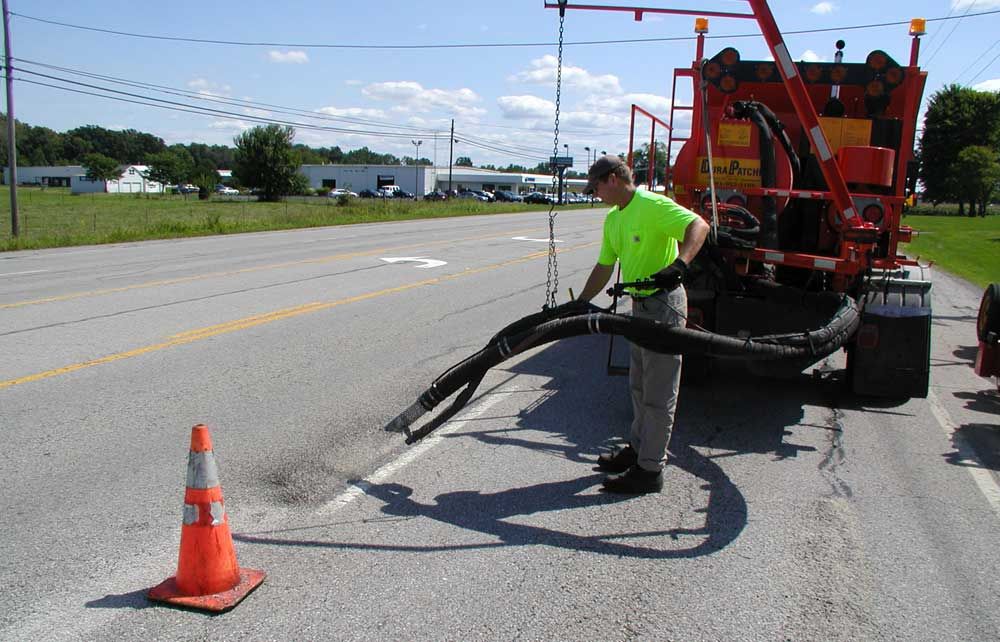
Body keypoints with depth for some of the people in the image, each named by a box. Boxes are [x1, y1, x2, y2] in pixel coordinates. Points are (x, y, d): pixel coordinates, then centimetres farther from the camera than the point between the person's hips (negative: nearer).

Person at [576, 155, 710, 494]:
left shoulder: (652, 205, -16)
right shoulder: (613, 219, 13)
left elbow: (699, 225, -27)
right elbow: (604, 267, 19)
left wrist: (680, 264, -42)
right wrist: (579, 304, 16)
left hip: (664, 303, -10)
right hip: (640, 304, 10)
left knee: (658, 392, -3)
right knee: (639, 385, 20)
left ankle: (650, 470, 4)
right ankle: (638, 449, 34)